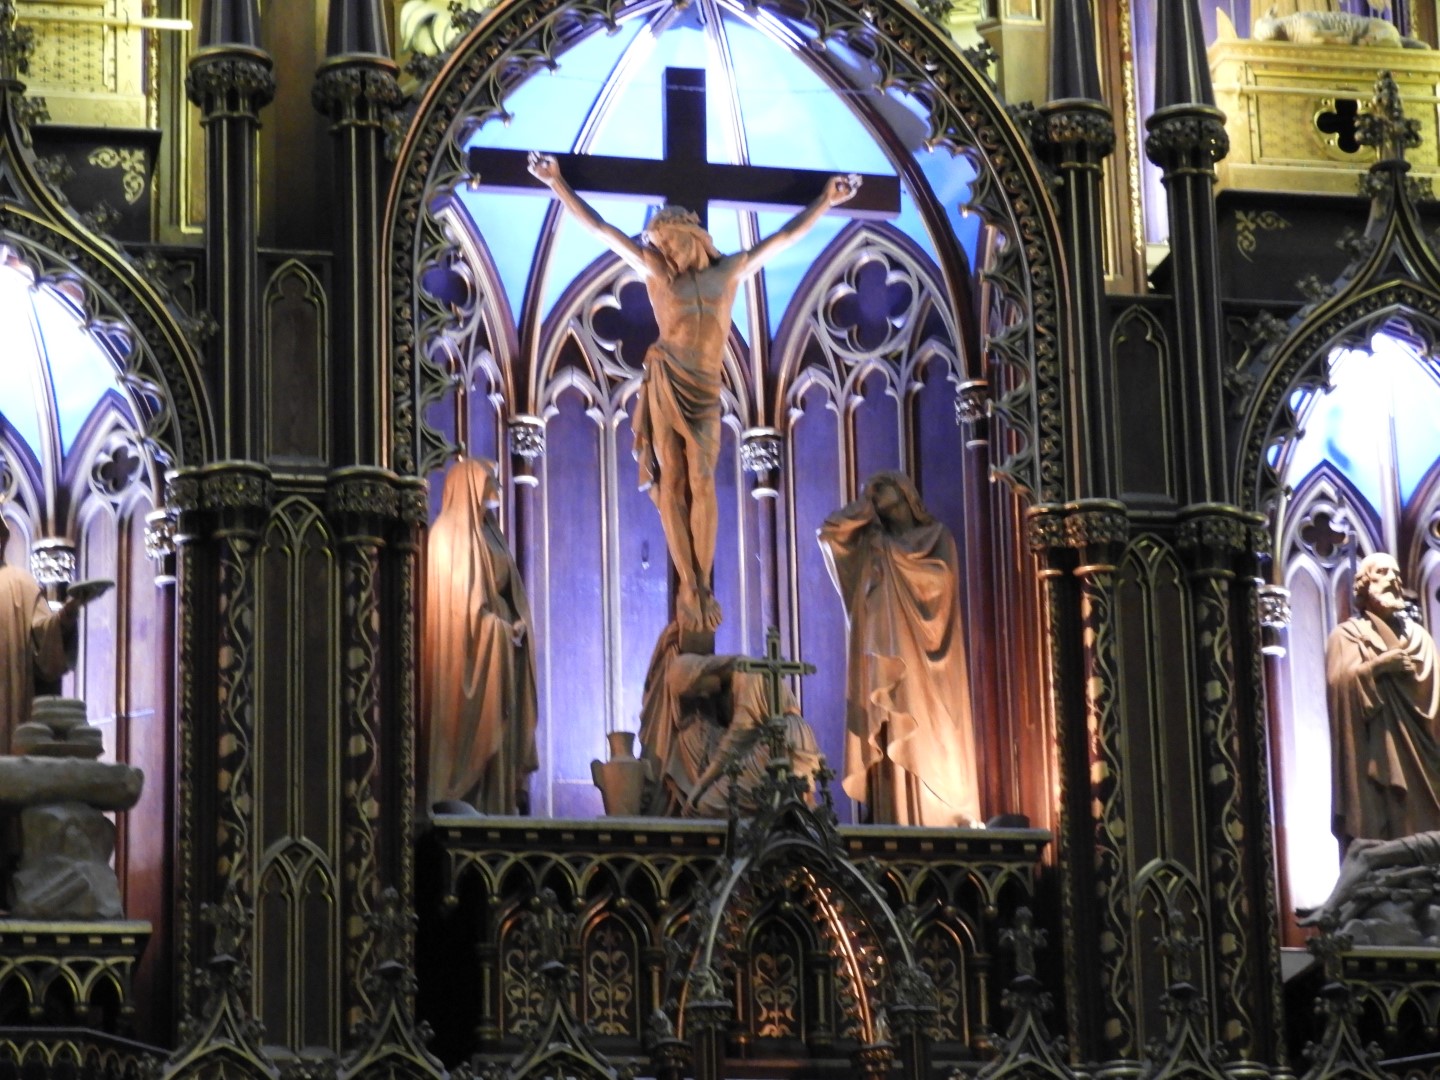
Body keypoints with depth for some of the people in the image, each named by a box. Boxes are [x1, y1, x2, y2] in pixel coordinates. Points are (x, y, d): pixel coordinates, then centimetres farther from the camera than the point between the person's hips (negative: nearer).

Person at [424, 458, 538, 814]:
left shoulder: (487, 533, 17)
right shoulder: (450, 535, -9)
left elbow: (509, 593, 19)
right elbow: (460, 604, -17)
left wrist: (520, 624, -1)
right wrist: (502, 631, -12)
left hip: (501, 651, 9)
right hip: (474, 654, -9)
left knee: (502, 734, 5)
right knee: (476, 732, -10)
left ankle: (500, 807, 6)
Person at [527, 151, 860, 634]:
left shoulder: (730, 270, 11)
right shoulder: (654, 270, 9)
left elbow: (785, 237, 18)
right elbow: (600, 227, 11)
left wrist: (826, 200, 22)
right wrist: (558, 184, 12)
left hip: (705, 391, 1)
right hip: (666, 384, -1)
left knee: (701, 483, -7)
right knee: (672, 482, -4)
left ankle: (702, 586, -5)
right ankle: (690, 586, -3)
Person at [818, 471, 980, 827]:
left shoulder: (937, 537, 7)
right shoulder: (874, 542, 16)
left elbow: (939, 577, -11)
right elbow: (830, 532, 6)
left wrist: (893, 554, -6)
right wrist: (865, 508, 7)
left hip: (921, 656, -3)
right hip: (884, 656, 3)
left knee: (924, 734, -10)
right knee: (887, 739, -6)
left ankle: (935, 820, -13)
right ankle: (893, 822, -10)